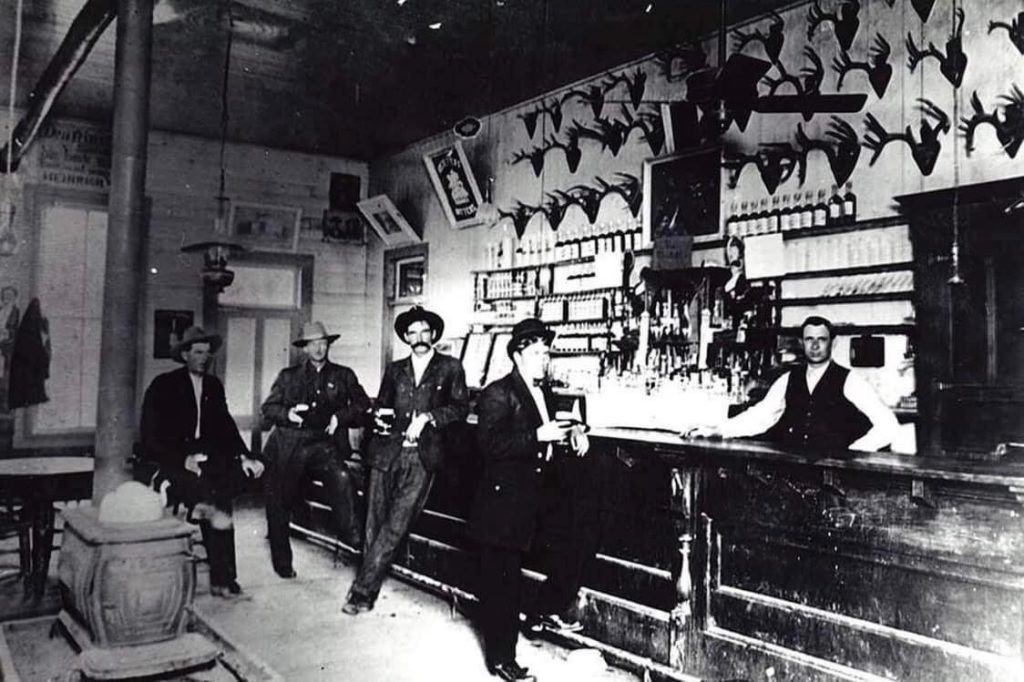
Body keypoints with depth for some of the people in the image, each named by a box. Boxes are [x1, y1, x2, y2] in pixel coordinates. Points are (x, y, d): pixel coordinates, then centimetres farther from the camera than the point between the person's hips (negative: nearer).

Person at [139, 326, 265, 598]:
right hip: (169, 461, -6)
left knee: (239, 470, -24)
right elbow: (150, 436, -9)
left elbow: (226, 427, 12)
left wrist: (244, 456, -7)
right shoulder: (163, 385, -2)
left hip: (205, 456, 6)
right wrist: (183, 460, -24)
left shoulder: (214, 386, 14)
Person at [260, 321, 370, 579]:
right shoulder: (288, 376, 16)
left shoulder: (343, 375, 14)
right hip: (289, 446, 1)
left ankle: (350, 533, -19)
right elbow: (267, 409, 12)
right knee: (279, 504, 4)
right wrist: (287, 414, -8)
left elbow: (362, 405, 7)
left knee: (342, 479, -31)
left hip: (324, 444, -1)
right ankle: (282, 562, 21)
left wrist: (340, 417, -9)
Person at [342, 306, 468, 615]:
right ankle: (368, 589, 11)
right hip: (387, 451, 3)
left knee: (395, 526, -10)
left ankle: (362, 589, -4)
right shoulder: (394, 369, 20)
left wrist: (427, 417, -10)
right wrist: (379, 417, 0)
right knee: (374, 523, 0)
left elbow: (461, 407, 3)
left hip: (421, 456, -3)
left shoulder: (450, 368, 10)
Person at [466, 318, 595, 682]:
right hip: (505, 503, -8)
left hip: (541, 497, 8)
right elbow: (490, 444, -24)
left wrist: (571, 432, 5)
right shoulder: (498, 394, -14)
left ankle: (545, 612, 32)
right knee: (502, 582, 2)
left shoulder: (544, 392, 12)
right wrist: (539, 436, -28)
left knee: (572, 548, 11)